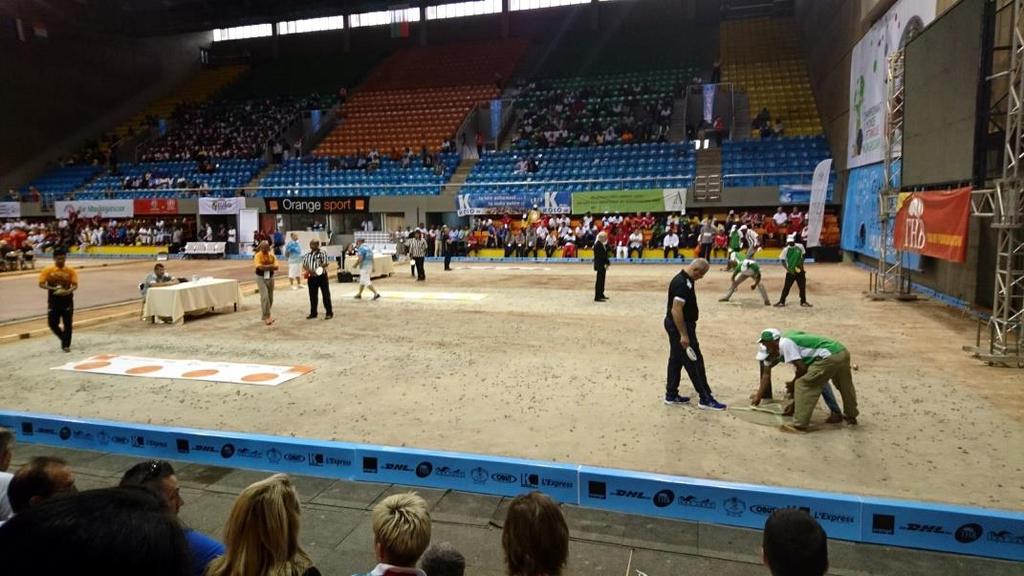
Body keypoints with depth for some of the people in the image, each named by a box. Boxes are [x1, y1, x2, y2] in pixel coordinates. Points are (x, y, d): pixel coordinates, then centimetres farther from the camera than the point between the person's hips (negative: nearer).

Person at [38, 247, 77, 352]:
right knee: (52, 323, 1)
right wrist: (53, 289, -20)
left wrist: (68, 291, -24)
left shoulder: (70, 271, -1)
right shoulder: (48, 270, -3)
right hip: (53, 300, 0)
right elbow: (41, 284, -5)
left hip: (67, 300, 0)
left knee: (67, 323, 1)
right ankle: (64, 338, 27)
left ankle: (66, 345, 10)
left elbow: (75, 285, -4)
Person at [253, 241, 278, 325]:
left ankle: (265, 316, 24)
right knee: (265, 296, -15)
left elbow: (276, 267, -6)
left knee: (270, 298, 9)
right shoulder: (258, 255, -8)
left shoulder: (272, 255, 5)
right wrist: (270, 265, -10)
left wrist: (265, 266, -16)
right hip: (261, 278, -5)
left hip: (270, 277, 5)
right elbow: (260, 267, -20)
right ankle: (267, 317, -13)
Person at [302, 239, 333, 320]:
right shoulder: (307, 255, 10)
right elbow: (304, 265, 5)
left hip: (322, 276, -4)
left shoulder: (323, 253, -3)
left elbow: (326, 263, -9)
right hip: (312, 277, 4)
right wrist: (309, 270, -14)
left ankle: (329, 313, 4)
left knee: (326, 295, -1)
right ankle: (313, 313, 21)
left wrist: (321, 266, -28)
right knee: (313, 296, 11)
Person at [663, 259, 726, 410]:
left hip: (676, 326, 11)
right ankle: (705, 398, 5)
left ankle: (671, 395, 24)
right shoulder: (682, 284, -24)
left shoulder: (685, 279, 9)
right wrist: (683, 335, -26)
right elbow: (676, 310, -28)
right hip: (680, 326, -11)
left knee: (676, 360, 16)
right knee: (695, 362, -3)